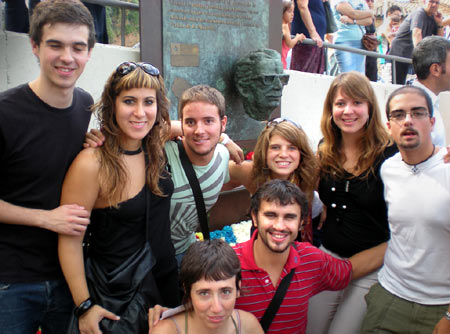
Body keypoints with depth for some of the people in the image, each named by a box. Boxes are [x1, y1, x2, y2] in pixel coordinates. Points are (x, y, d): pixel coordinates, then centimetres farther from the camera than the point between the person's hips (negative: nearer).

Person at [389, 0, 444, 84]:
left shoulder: (433, 18, 10)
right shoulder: (419, 13, -16)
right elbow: (416, 33, -35)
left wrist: (439, 23, -4)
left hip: (410, 56, 8)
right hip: (399, 54, -8)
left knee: (401, 84, 9)